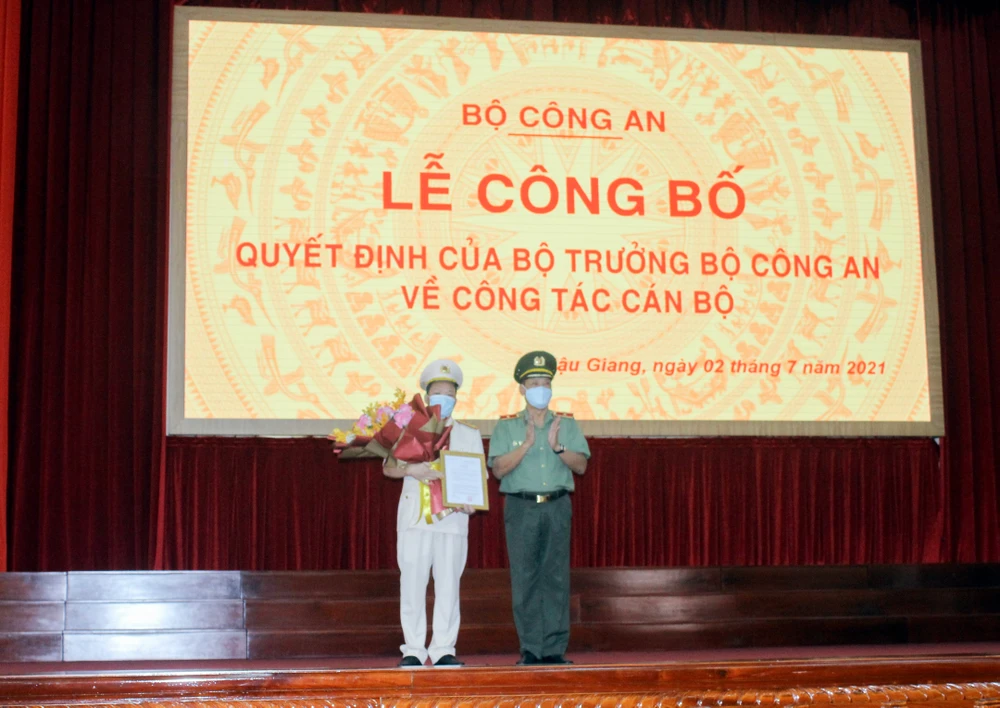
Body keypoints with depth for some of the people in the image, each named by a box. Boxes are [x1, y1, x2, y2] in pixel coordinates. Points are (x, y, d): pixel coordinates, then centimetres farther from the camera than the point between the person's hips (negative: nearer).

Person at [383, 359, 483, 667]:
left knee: (449, 585, -1)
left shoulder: (469, 435, 16)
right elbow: (388, 467, 3)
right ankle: (413, 650, 4)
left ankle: (444, 650, 5)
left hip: (452, 518, 1)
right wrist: (411, 469, -18)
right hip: (414, 516, -1)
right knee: (412, 584, -2)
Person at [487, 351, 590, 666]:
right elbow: (499, 469, -3)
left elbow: (581, 465, 5)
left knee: (557, 577, -1)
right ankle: (530, 649, 2)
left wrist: (558, 446, -11)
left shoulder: (567, 423, 13)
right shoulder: (506, 426, 8)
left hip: (557, 506, 2)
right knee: (524, 579, -3)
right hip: (521, 507, -1)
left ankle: (555, 649, 3)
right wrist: (527, 444, -13)